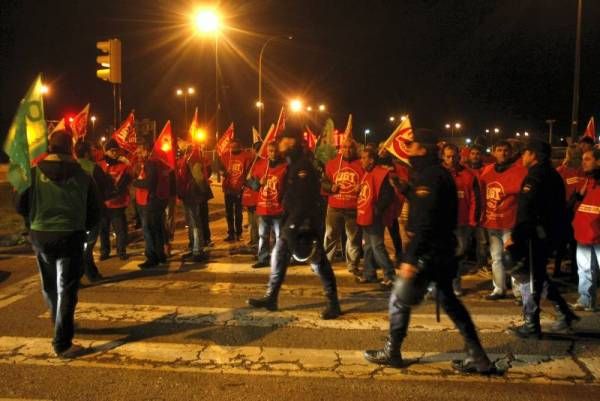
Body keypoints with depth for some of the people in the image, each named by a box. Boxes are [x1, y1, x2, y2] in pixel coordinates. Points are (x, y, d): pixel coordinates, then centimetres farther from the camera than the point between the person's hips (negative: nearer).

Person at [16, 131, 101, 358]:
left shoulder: (35, 172, -2)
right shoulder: (82, 175, 0)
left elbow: (21, 206, 2)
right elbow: (95, 210, 5)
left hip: (40, 235, 2)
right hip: (70, 236, -2)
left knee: (49, 286, 21)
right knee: (66, 290, 2)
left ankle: (59, 324, 41)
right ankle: (62, 343, -1)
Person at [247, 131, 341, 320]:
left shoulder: (303, 166, -17)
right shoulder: (293, 164, 15)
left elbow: (304, 199, -25)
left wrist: (293, 224, -25)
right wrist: (287, 222, 19)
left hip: (304, 223, -10)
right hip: (292, 222, 10)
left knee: (318, 261, -3)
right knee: (278, 257, 12)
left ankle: (333, 304, 6)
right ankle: (271, 298, 22)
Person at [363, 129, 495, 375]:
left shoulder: (428, 177, -17)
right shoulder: (439, 174, 14)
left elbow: (425, 223, -24)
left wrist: (410, 258, -24)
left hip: (429, 251, -10)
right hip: (443, 250, 10)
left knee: (399, 300, 4)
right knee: (448, 300, 17)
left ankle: (392, 353, 18)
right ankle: (477, 358, 19)